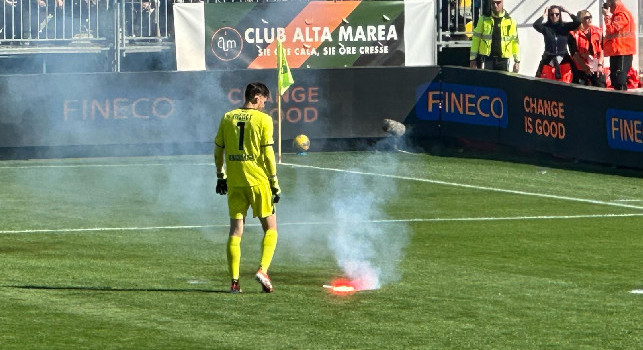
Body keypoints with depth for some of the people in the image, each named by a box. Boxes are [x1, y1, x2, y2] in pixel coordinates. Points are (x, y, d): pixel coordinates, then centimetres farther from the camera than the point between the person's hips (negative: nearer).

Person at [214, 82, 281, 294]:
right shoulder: (263, 119, -5)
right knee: (270, 228, 8)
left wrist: (220, 177, 21)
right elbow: (268, 154, -9)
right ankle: (262, 270, -10)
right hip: (258, 181, -4)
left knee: (235, 231, 6)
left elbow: (218, 150, 10)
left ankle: (234, 281, 1)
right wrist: (275, 184, -3)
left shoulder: (228, 118, 7)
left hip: (234, 182, 4)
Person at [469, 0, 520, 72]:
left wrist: (517, 61, 7)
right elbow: (476, 39, 6)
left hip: (503, 60, 1)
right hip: (487, 59, -1)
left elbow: (515, 41, 10)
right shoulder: (484, 19, 5)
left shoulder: (510, 21, 5)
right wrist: (472, 58, 2)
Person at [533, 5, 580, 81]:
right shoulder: (545, 27, 2)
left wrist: (568, 12, -3)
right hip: (548, 60, -1)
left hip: (563, 60, 1)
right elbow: (536, 25, -17)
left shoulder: (565, 26, 5)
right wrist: (544, 15, -9)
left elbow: (577, 22, -7)